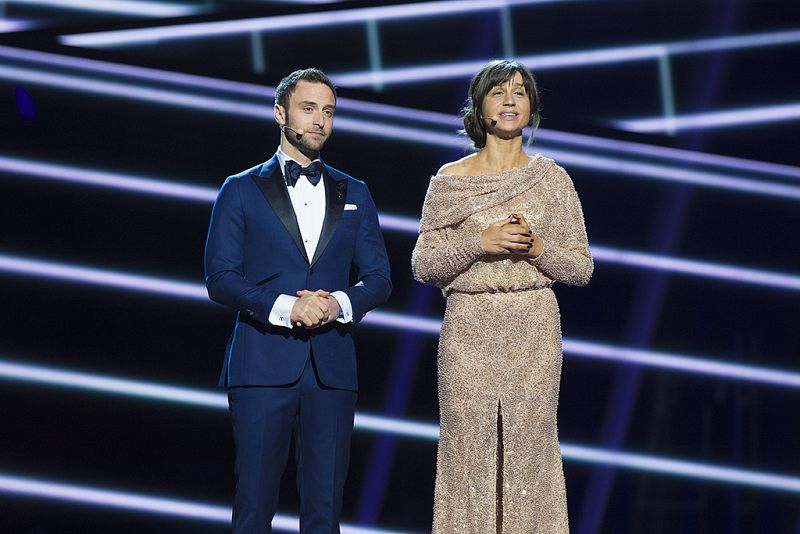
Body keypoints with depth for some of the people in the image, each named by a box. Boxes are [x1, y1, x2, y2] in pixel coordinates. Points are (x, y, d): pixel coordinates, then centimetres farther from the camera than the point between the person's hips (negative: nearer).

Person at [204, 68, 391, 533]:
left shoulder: (354, 195, 16)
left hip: (333, 368, 3)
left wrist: (339, 303, -10)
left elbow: (379, 279, 12)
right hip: (263, 367, -3)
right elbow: (220, 279, -1)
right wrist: (284, 307, -16)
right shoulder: (242, 191, 7)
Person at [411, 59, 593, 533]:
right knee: (469, 455, -1)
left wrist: (537, 248, -11)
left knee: (529, 452, -1)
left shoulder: (552, 179, 6)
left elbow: (581, 268, 7)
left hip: (534, 329, 0)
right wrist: (480, 242, -13)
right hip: (469, 329, 0)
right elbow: (424, 266, 1)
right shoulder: (450, 180, 4)